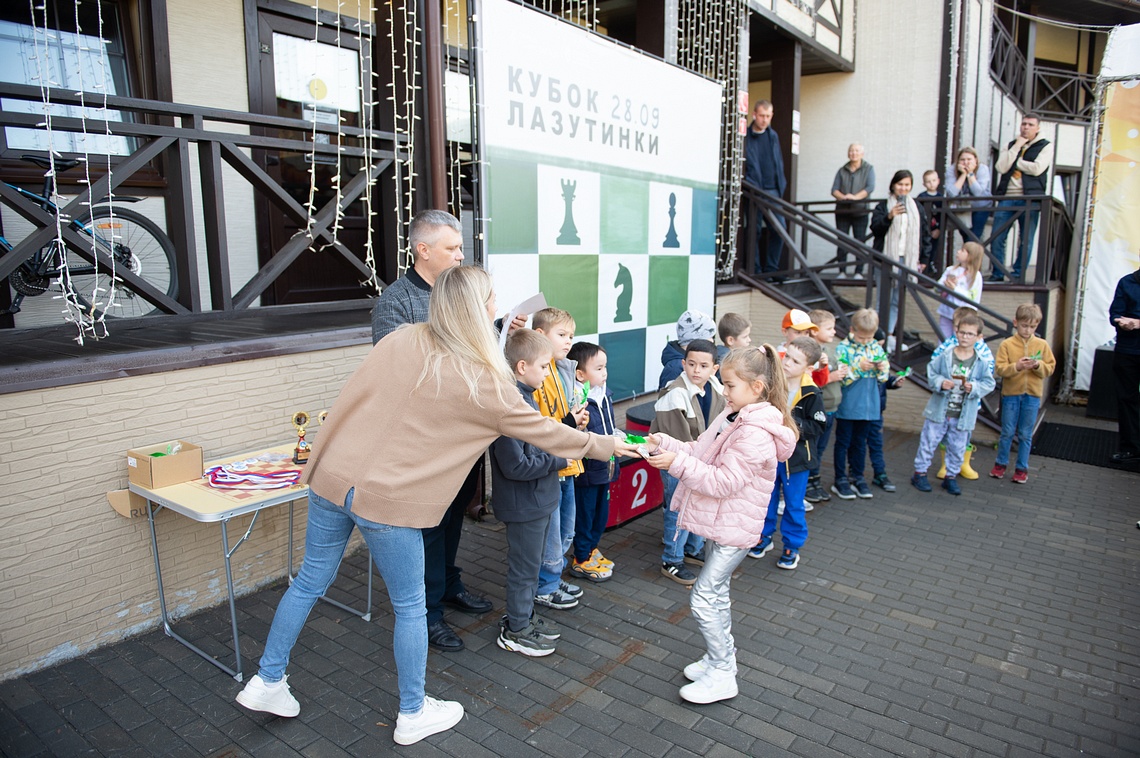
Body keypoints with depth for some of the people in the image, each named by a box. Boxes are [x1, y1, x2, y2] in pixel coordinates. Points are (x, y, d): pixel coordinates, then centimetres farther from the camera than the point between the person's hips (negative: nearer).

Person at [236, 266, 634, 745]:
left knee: (310, 581, 23)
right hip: (388, 500, -5)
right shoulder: (485, 383, -9)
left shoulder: (399, 341, 2)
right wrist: (597, 446, 16)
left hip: (331, 477, 6)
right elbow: (540, 431, 2)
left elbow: (351, 397, 9)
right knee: (409, 607, 14)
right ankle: (413, 715, 31)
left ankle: (266, 683, 40)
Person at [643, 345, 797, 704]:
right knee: (716, 593, 20)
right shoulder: (733, 416, 6)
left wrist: (678, 463, -30)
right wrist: (664, 444, -4)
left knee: (703, 597, -6)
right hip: (719, 522, 10)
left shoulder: (756, 434, -25)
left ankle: (722, 676, 8)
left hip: (734, 528, -10)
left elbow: (724, 481, -27)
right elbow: (700, 452, 9)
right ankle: (721, 657, 36)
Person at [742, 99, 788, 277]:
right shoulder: (745, 137, -1)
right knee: (754, 230, -3)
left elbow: (779, 162, 20)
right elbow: (744, 165, -3)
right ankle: (755, 270, 5)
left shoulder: (773, 136, 17)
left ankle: (771, 269, 8)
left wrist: (781, 185, 11)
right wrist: (750, 186, -12)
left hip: (774, 191, 5)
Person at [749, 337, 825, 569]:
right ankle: (764, 537, 35)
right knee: (766, 499, 17)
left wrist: (797, 425, -23)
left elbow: (818, 425, -10)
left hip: (796, 457, -3)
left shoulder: (811, 395, -13)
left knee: (794, 504, 10)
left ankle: (792, 546, 26)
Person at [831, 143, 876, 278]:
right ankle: (842, 271, 4)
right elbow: (834, 189, 3)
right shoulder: (842, 170, 12)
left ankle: (859, 272, -1)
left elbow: (870, 187, -8)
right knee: (841, 242, -1)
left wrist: (855, 197, -23)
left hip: (860, 211, -2)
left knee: (859, 242, -4)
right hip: (842, 211, 2)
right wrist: (843, 197, -18)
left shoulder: (868, 169, 6)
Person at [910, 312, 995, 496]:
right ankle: (920, 472, 20)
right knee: (928, 442, 7)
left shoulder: (982, 362, -4)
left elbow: (988, 383, 0)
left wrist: (974, 388, -18)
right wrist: (940, 383, -18)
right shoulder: (944, 356, -7)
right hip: (939, 411, -1)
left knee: (957, 447, 13)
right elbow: (930, 373, 0)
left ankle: (951, 476, 29)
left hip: (963, 416, 1)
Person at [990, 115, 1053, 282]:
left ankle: (1018, 275, 6)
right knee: (996, 239, -3)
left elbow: (1037, 169, -10)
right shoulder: (1011, 145, 18)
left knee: (1025, 241, -2)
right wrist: (1016, 147, -3)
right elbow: (1001, 167, 0)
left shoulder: (1046, 147, 7)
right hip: (1007, 198, 3)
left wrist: (1014, 161, 0)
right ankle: (998, 274, 7)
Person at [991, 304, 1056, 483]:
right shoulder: (1007, 344, -4)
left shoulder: (1042, 345, 2)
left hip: (1032, 395, 1)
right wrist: (1017, 366, -26)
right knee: (1007, 432, 8)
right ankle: (1000, 464, 22)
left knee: (1025, 435, 8)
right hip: (1011, 394, -1)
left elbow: (1050, 368, 2)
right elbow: (1000, 368, -10)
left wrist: (1038, 365, -17)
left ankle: (1022, 468, 18)